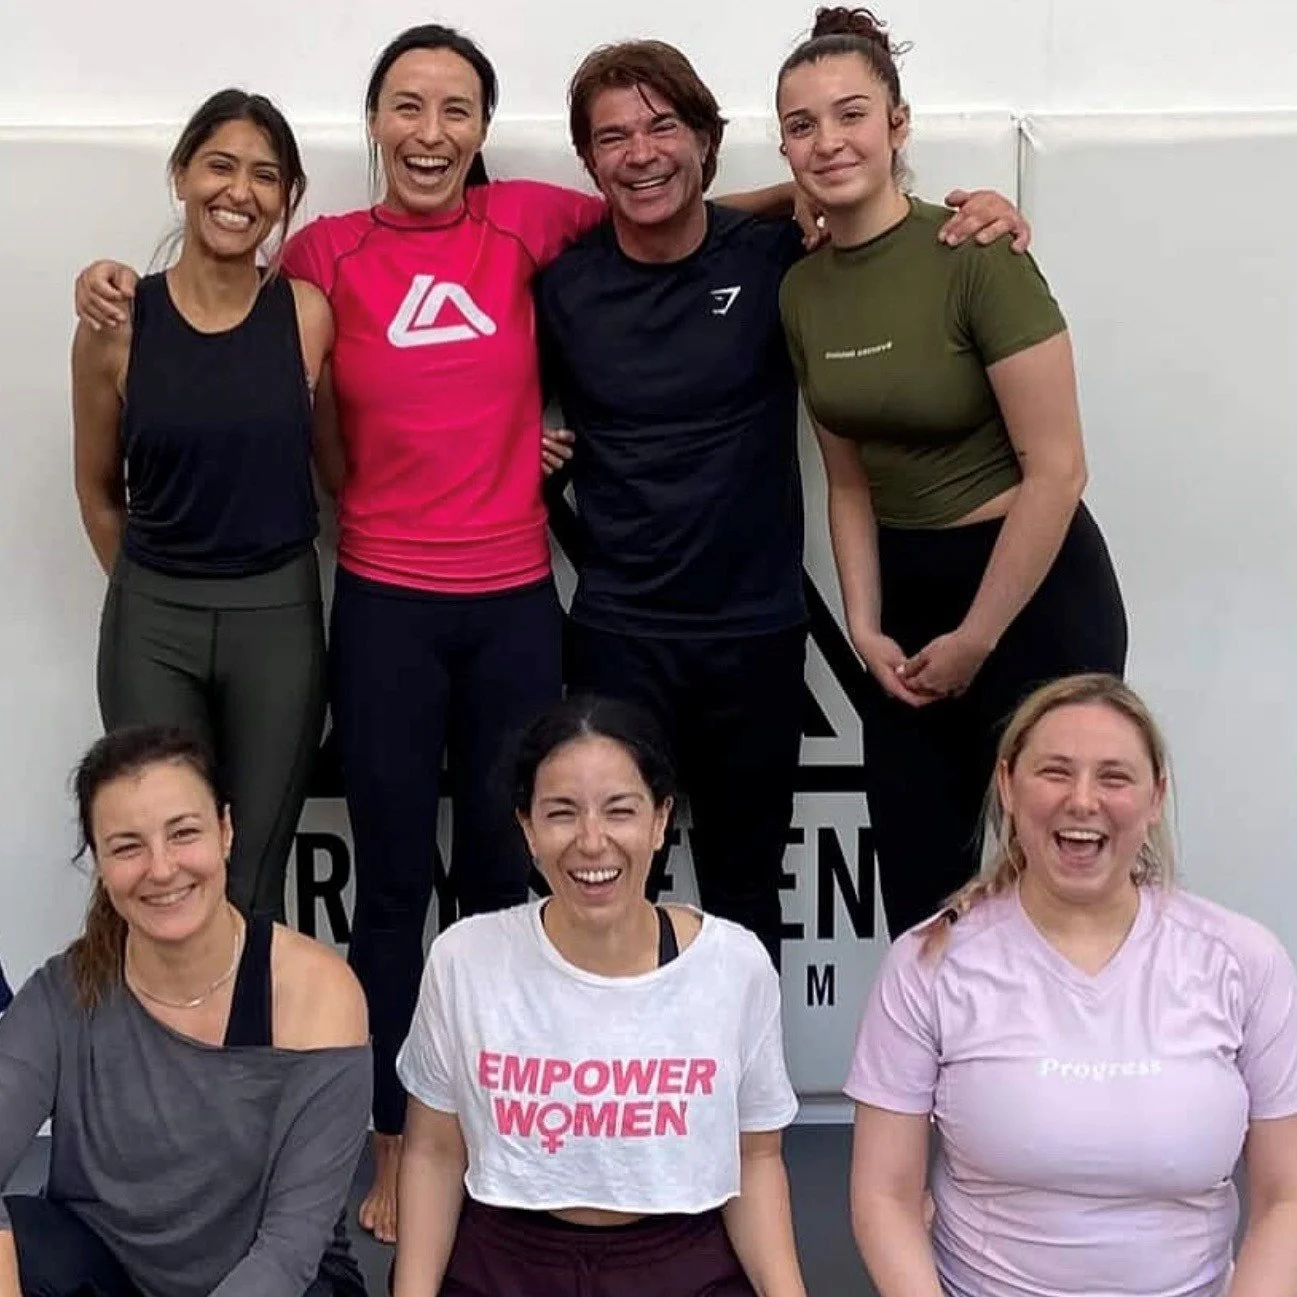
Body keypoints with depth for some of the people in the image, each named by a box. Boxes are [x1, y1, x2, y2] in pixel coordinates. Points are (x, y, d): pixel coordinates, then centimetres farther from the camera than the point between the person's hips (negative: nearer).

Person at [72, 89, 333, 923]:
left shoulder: (308, 313, -4)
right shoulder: (117, 325, -4)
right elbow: (99, 489, 9)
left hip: (280, 614, 0)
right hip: (151, 621, 0)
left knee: (253, 886, 7)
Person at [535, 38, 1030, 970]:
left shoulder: (777, 258, -5)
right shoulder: (562, 286, -2)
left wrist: (983, 220, -13)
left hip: (757, 629, 0)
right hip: (618, 633, 0)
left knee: (745, 878, 15)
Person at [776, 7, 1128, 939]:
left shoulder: (975, 256, -18)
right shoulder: (802, 288, 2)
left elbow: (1057, 468, -18)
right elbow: (851, 480, 10)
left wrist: (975, 640, -13)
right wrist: (866, 627, 1)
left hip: (1032, 590, -6)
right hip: (908, 594, 6)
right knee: (915, 889, 10)